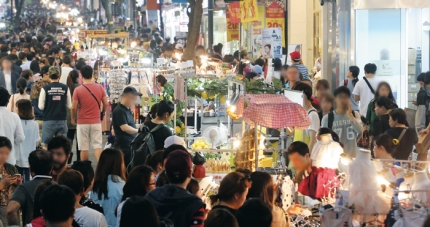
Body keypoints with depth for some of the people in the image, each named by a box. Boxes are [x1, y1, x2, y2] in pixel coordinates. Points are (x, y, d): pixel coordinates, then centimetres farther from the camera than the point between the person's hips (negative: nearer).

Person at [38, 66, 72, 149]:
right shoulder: (65, 88, -3)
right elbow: (69, 105, 2)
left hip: (49, 121, -2)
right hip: (62, 120, 2)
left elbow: (41, 106, -5)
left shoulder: (45, 88, -8)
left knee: (45, 145, 8)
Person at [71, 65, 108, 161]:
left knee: (84, 148, 6)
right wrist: (102, 113, 22)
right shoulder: (100, 88, -1)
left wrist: (73, 119, 9)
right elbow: (106, 104, 3)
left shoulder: (78, 90, -9)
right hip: (96, 122, 2)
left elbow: (73, 108, -8)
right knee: (97, 146, 3)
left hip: (82, 122, -2)